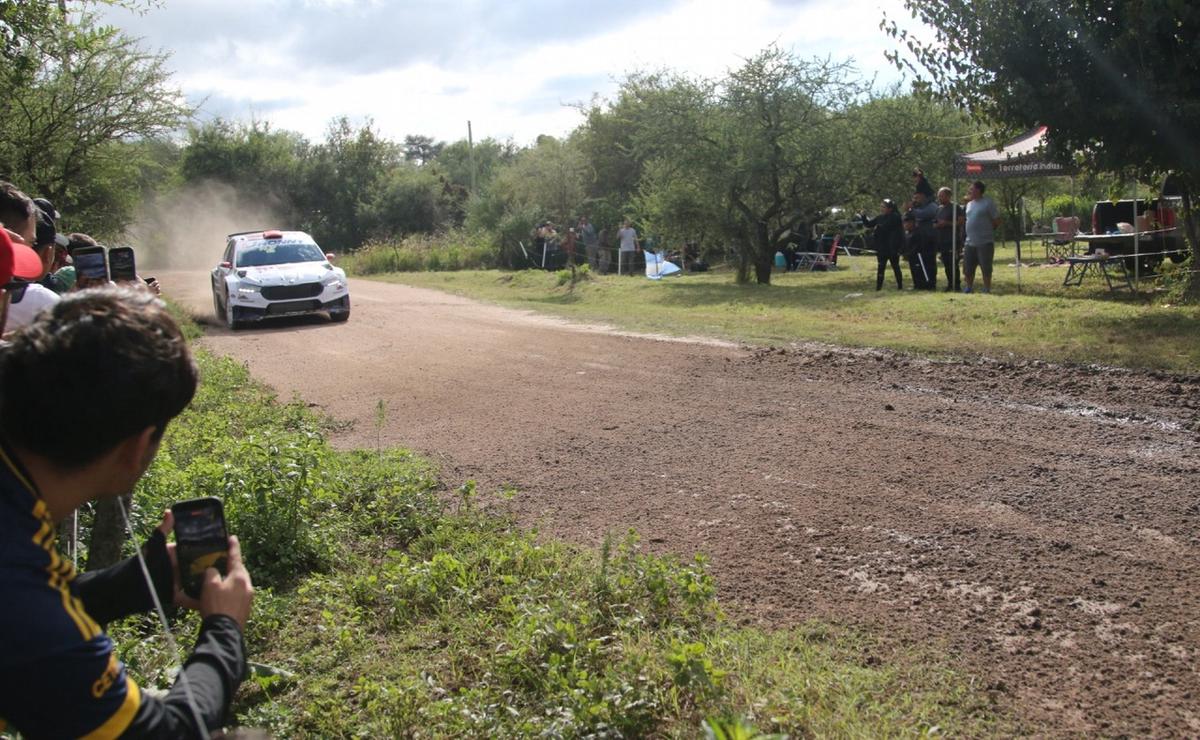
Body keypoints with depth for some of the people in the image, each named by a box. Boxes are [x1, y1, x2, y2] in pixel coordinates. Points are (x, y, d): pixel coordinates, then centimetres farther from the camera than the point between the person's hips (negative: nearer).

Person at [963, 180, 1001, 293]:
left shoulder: (988, 203, -8)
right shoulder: (969, 204, 14)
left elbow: (997, 221, -7)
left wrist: (987, 230, 0)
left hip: (985, 242, -7)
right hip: (970, 242, 7)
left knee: (986, 269, 0)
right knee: (967, 268, 8)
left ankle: (987, 290, 9)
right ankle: (968, 288, 20)